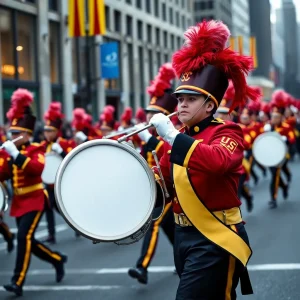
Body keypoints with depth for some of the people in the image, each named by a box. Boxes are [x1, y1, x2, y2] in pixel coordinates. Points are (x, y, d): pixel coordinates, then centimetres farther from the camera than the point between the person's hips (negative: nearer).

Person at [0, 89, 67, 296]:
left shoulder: (36, 149, -9)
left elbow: (37, 168, -30)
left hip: (34, 199, -7)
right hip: (19, 201, 8)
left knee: (24, 237, -17)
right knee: (27, 240, 11)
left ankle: (18, 282, -15)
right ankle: (58, 260, 33)